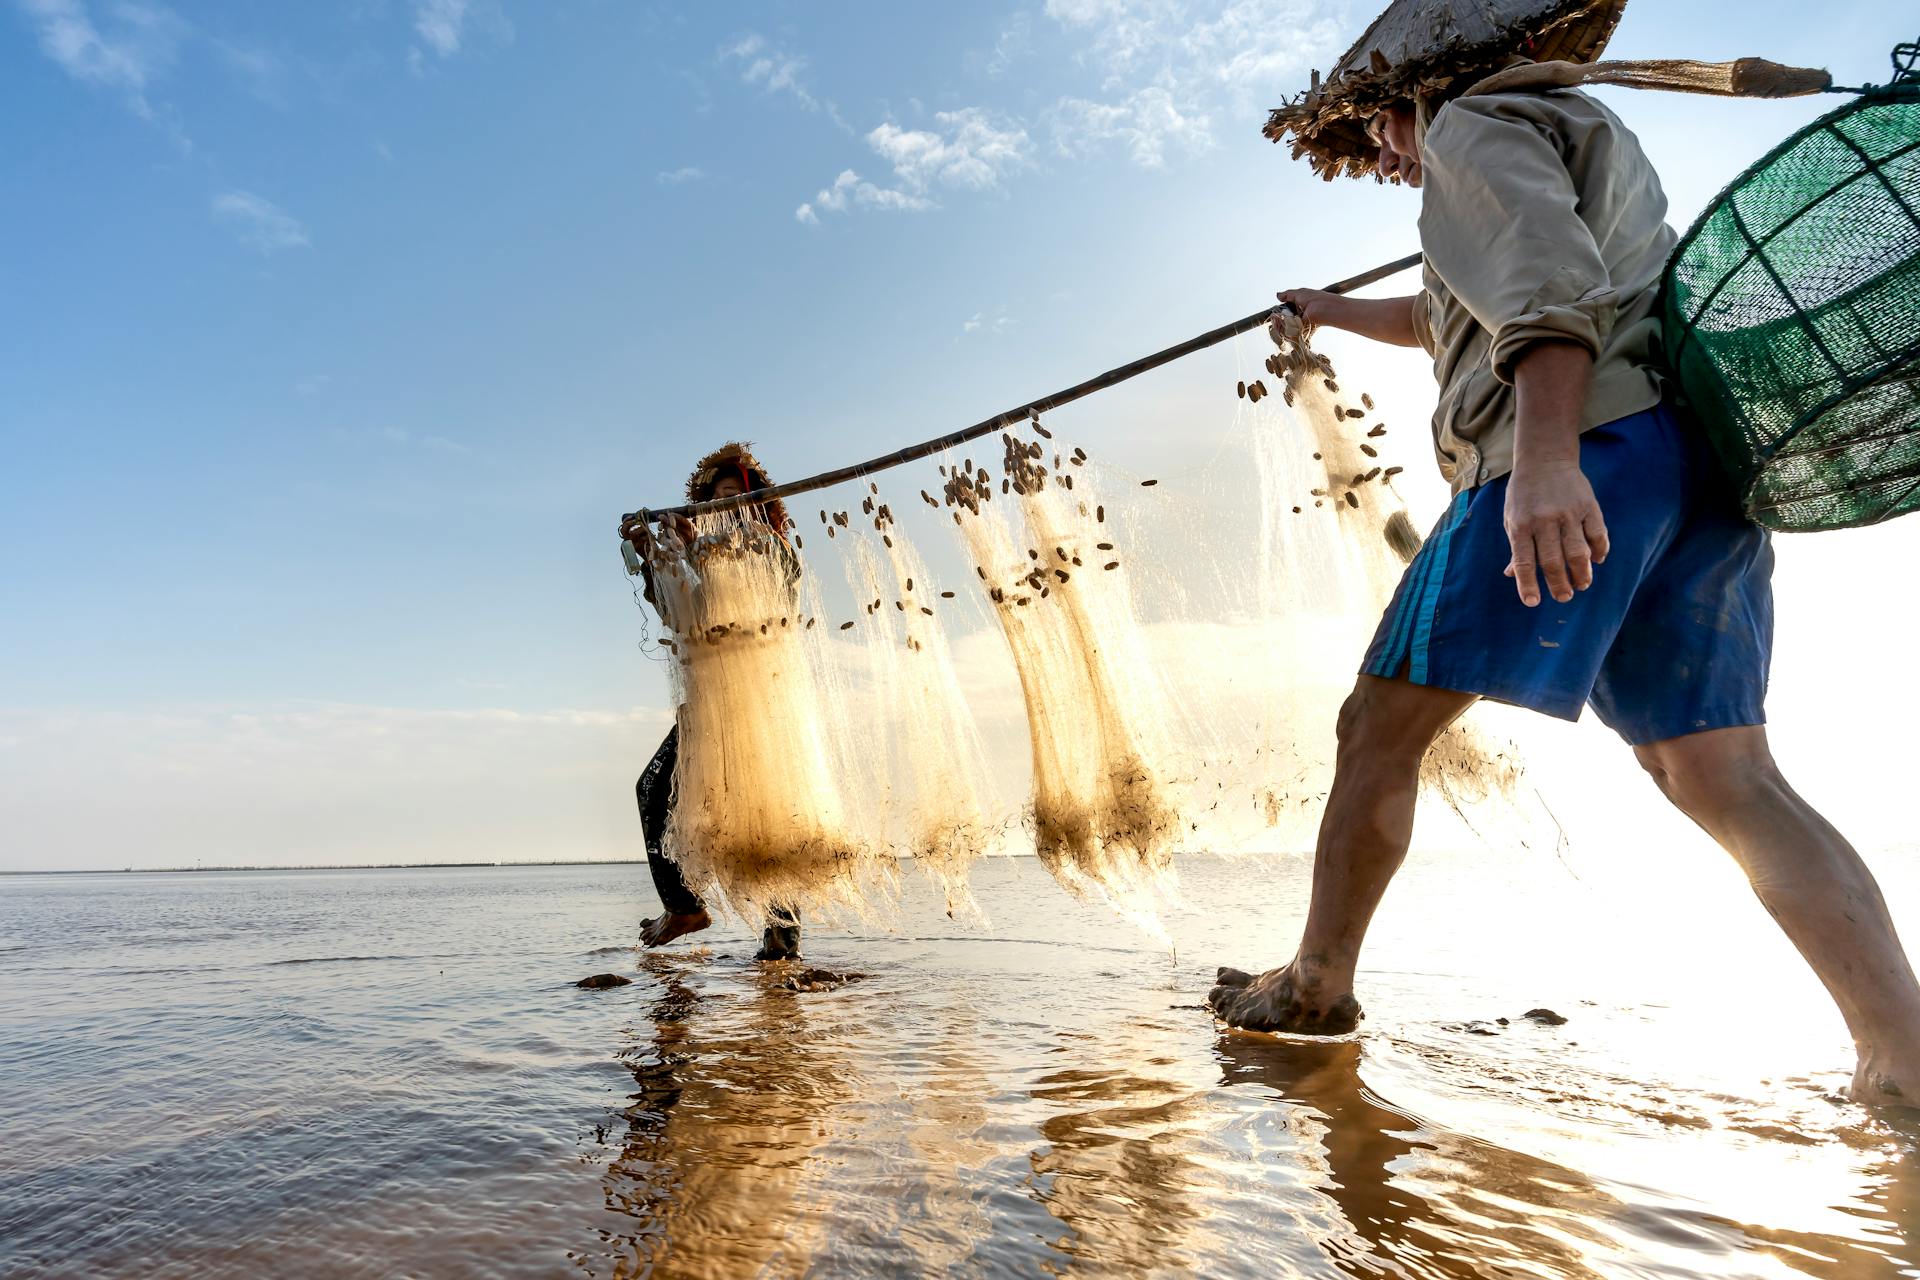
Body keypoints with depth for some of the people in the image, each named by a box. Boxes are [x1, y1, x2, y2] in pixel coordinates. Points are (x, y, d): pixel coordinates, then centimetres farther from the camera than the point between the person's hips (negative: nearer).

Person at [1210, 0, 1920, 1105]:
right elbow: (1458, 318, 53)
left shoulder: (1475, 122, 8)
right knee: (1730, 783, 1)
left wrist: (1545, 457, -27)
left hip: (1590, 448, -10)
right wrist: (1342, 314, 69)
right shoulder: (1583, 138, 39)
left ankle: (1317, 986, 6)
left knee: (1384, 725, -3)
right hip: (1698, 472, 10)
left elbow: (1548, 286, -13)